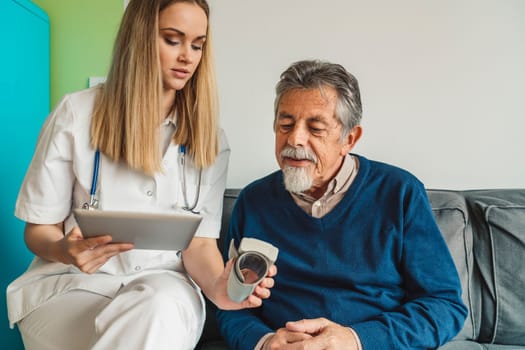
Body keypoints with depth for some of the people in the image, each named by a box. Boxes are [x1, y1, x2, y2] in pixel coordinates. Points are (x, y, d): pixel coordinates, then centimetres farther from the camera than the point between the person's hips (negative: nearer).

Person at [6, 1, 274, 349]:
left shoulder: (210, 138, 2)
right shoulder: (76, 113, -3)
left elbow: (200, 240, -2)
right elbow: (39, 227, 1)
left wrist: (216, 285, -25)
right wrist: (64, 251, -23)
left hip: (163, 285, 1)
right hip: (73, 281, 0)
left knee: (160, 309, -36)